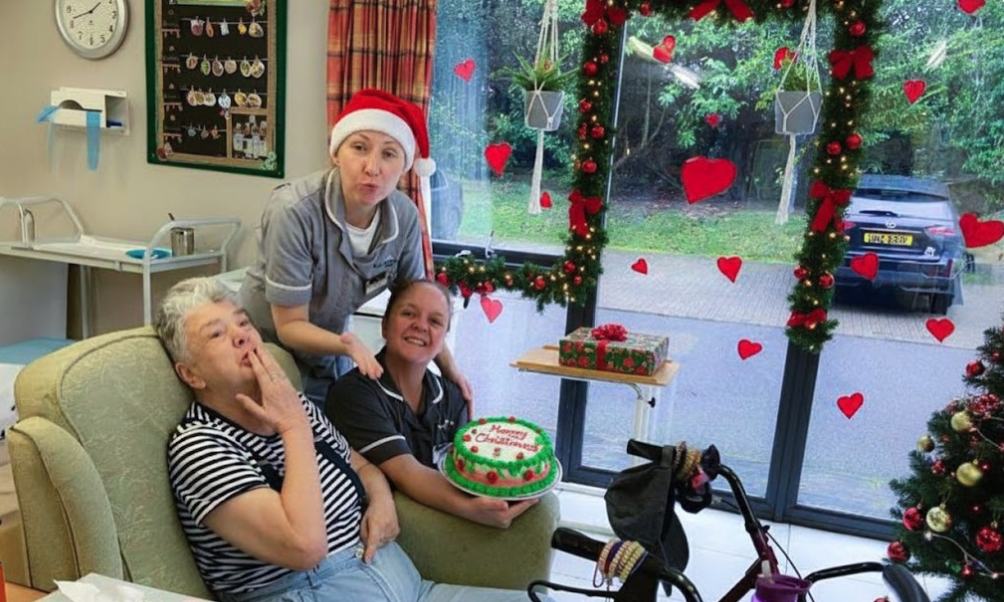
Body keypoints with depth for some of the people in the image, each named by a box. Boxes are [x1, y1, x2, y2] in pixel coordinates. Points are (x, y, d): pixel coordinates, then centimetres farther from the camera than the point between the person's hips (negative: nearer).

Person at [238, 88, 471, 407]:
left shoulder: (405, 216, -17)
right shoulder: (294, 211, -30)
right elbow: (289, 325, -23)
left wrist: (448, 366, -8)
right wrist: (347, 344, -40)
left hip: (328, 355, 5)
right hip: (268, 346, -4)